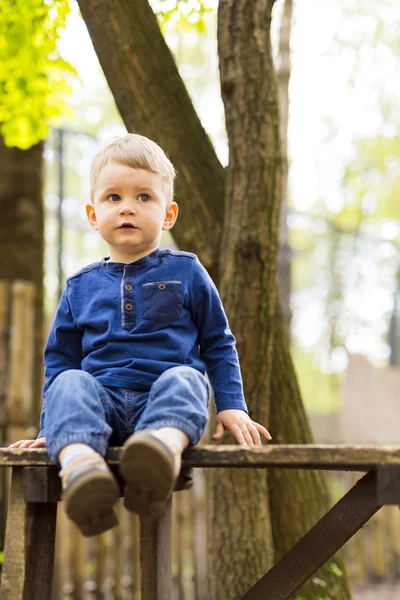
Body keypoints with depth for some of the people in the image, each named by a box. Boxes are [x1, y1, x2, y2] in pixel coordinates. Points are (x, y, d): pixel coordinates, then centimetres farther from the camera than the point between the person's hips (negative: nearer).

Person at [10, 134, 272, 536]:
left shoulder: (185, 273, 14)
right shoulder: (80, 287, 18)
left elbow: (218, 344, 18)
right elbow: (60, 359, 22)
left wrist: (231, 406, 8)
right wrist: (51, 428, 14)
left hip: (164, 398, -1)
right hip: (103, 401, 2)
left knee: (183, 379, -35)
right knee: (70, 384, -30)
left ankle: (165, 444, -68)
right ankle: (78, 461, -61)